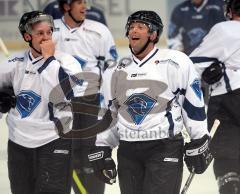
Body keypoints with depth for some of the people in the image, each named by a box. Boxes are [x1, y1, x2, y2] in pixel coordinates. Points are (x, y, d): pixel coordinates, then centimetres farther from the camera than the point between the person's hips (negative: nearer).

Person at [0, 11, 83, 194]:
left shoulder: (66, 61, -10)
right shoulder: (16, 63, 4)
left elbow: (64, 91, -27)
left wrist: (49, 58, -22)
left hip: (54, 142, -5)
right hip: (19, 142, 5)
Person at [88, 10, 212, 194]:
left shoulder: (176, 62, -4)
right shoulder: (114, 72, 11)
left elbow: (194, 103, -1)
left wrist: (198, 145, -1)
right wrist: (101, 150, 13)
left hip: (165, 149, -5)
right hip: (127, 151, 5)